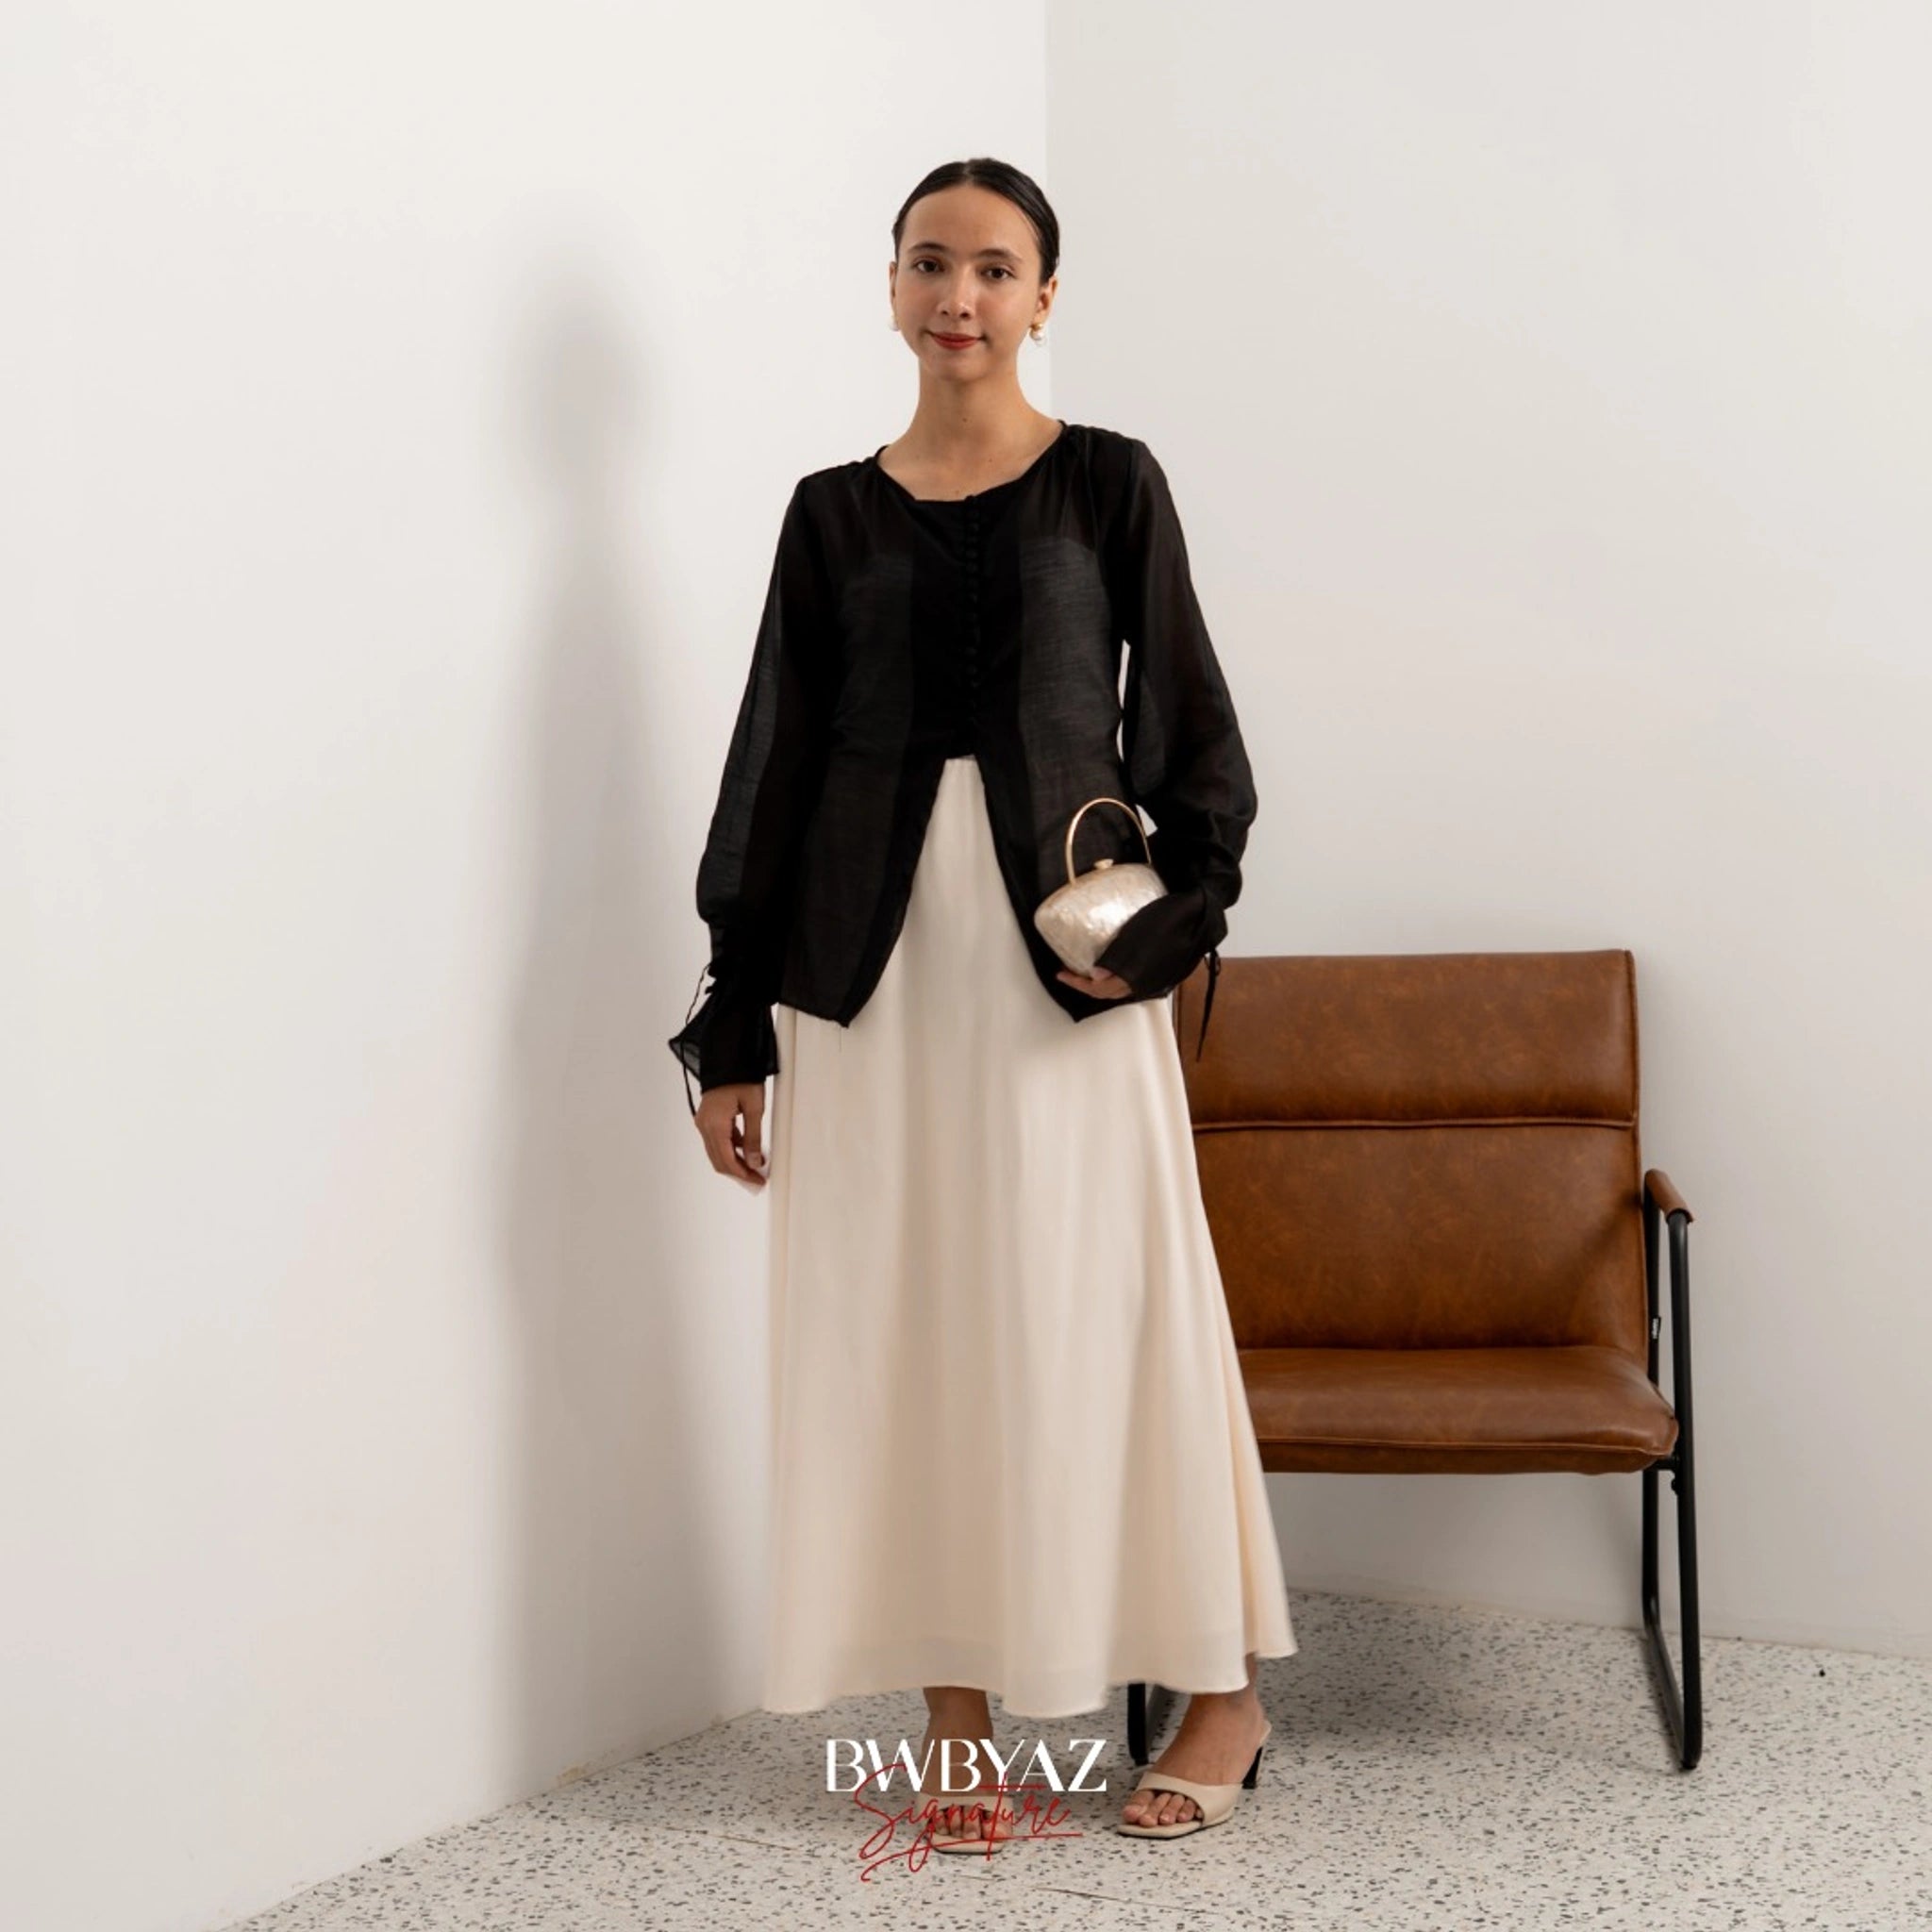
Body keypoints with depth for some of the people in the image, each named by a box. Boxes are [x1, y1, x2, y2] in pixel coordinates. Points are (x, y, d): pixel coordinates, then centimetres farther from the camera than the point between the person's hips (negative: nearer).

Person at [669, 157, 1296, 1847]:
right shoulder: (834, 512, 10)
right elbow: (777, 759, 10)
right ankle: (954, 1717, 14)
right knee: (904, 1325, 3)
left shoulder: (1109, 483, 5)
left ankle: (1224, 1685, 16)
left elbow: (1188, 723, 5)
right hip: (874, 950, 3)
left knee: (1105, 1309, 0)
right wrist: (734, 1029, 7)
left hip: (1064, 944, -2)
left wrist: (1165, 918, -11)